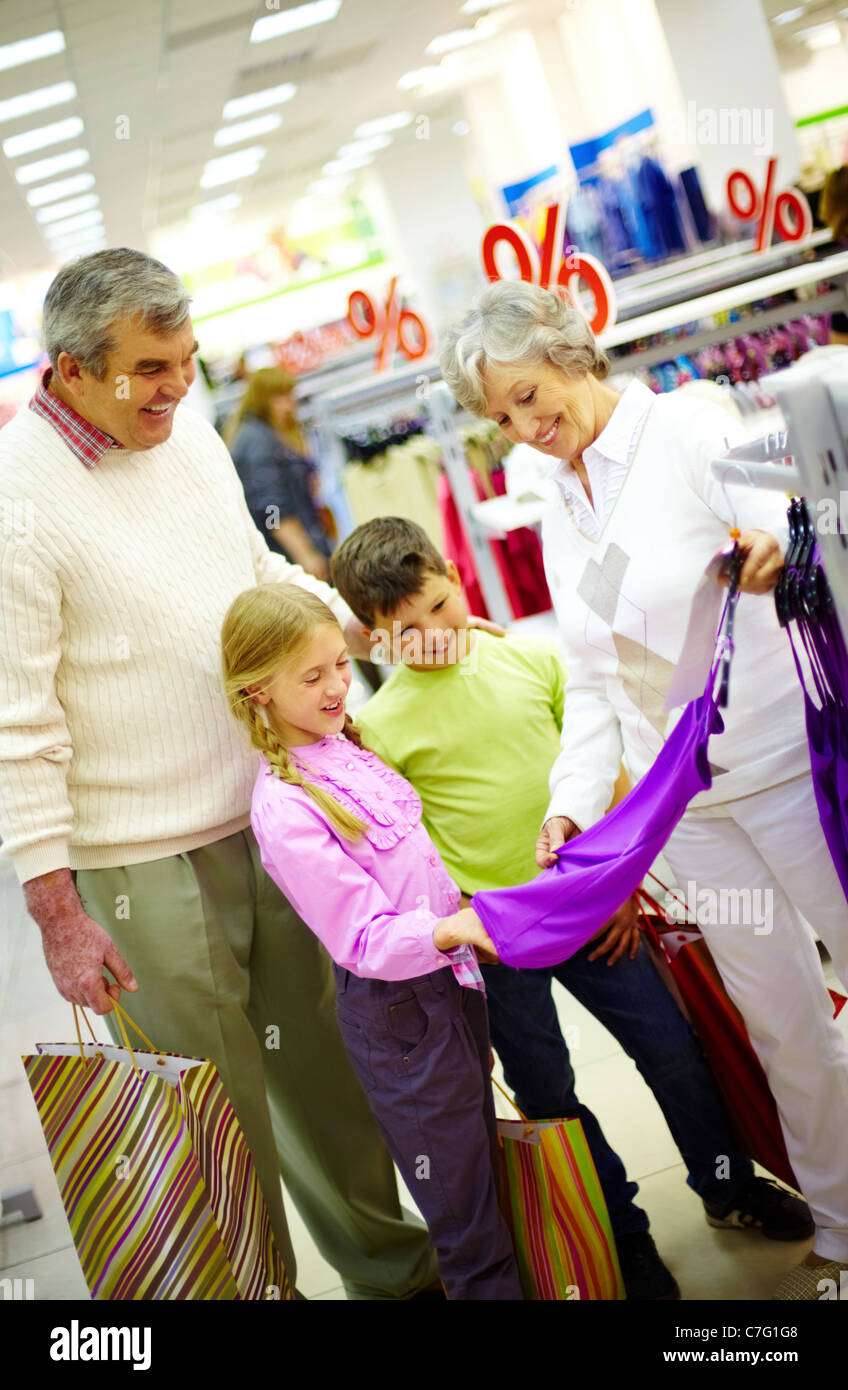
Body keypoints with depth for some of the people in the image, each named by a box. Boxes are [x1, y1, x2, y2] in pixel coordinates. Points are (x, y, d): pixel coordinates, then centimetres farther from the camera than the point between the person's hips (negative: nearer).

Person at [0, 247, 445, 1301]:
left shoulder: (190, 435, 6)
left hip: (270, 823, 7)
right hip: (144, 875, -7)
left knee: (326, 1067, 20)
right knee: (215, 1118, 6)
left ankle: (393, 1270, 39)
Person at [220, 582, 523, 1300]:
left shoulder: (344, 744, 4)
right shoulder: (286, 809, -21)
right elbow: (364, 939, -22)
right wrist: (448, 930, -35)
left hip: (451, 979, 8)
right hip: (398, 1013, -8)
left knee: (483, 1157, 20)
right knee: (468, 1222, 3)